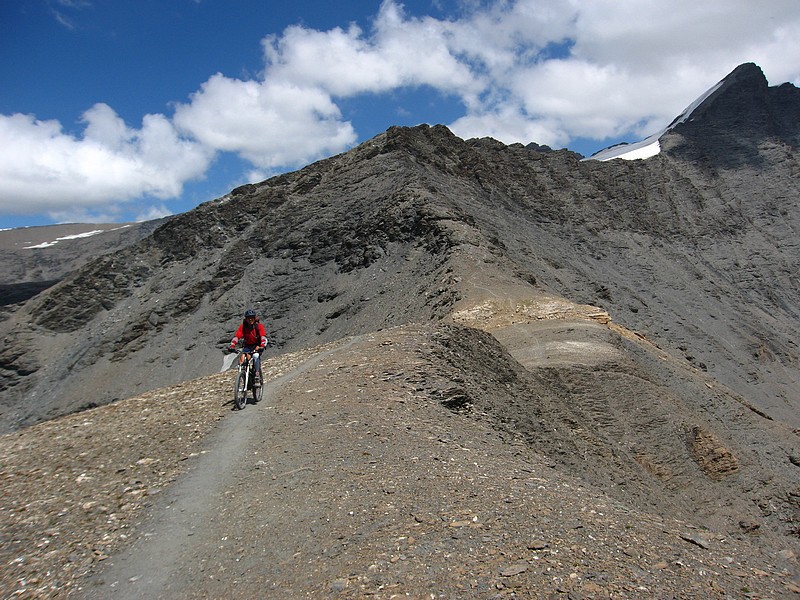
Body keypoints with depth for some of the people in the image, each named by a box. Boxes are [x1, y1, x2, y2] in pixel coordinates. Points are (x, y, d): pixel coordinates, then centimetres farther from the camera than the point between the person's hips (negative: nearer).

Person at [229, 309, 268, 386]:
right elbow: (236, 336, -20)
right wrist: (232, 346, -38)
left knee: (256, 356, -32)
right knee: (241, 357, -26)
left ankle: (257, 377, -29)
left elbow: (263, 337, -27)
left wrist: (262, 346, -46)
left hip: (257, 346, -2)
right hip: (247, 346, 2)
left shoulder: (259, 326, -15)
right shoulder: (243, 327, -11)